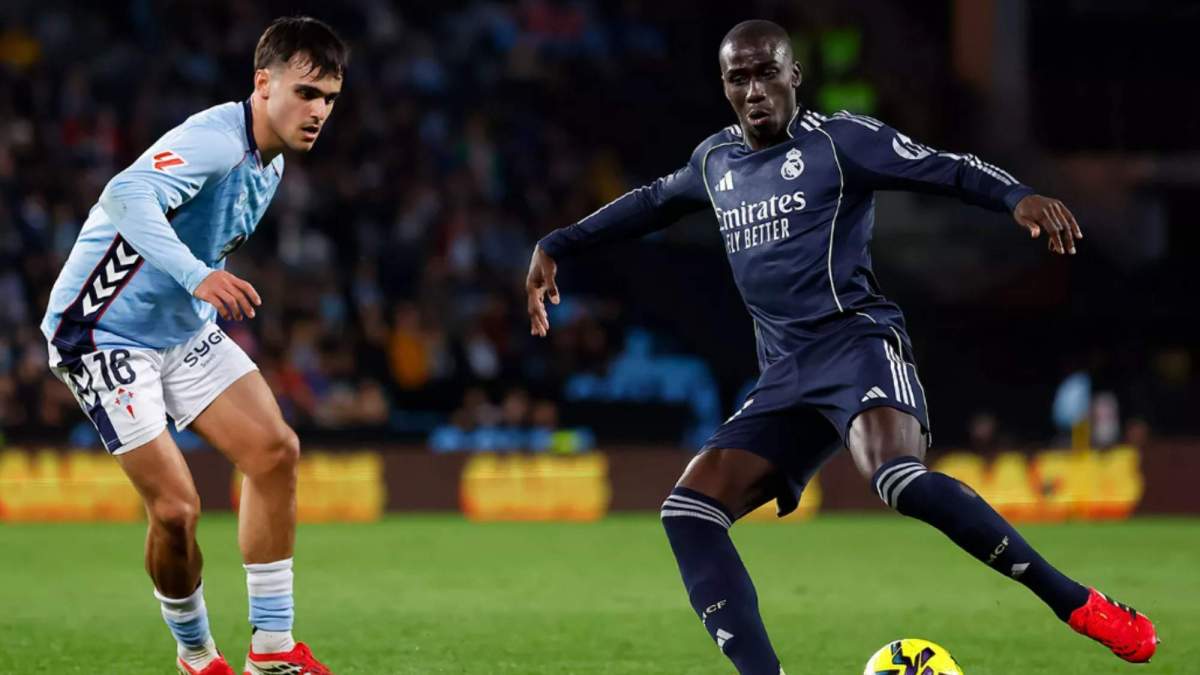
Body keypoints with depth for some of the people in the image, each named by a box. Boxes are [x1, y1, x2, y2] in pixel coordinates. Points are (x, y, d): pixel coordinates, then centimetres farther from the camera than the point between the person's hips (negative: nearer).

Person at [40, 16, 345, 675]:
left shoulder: (269, 164, 6)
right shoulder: (216, 139, -25)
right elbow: (127, 196, -45)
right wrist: (198, 276, -55)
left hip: (184, 328, 9)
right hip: (105, 331, -9)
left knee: (275, 452, -4)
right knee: (175, 508, -14)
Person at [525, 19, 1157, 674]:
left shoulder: (838, 141, 0)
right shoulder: (716, 161, 19)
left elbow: (949, 169, -8)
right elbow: (651, 202, 39)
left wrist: (1018, 197, -27)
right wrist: (556, 246, 40)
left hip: (856, 341, -7)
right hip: (785, 375, 7)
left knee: (900, 479, -35)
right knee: (688, 512, -9)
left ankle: (1079, 606, -29)